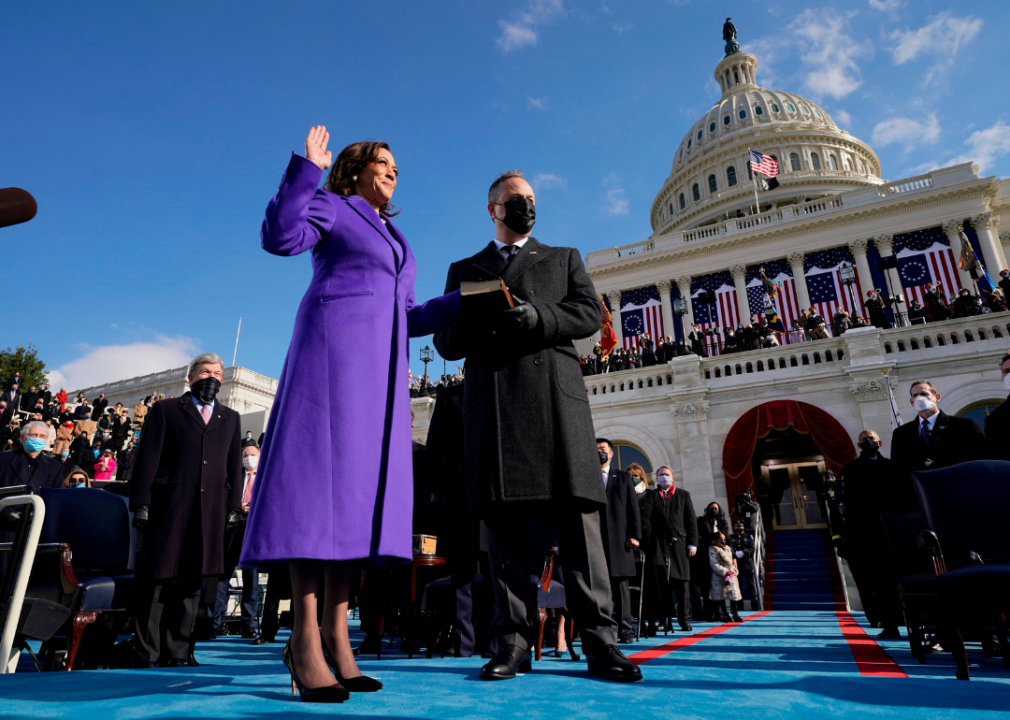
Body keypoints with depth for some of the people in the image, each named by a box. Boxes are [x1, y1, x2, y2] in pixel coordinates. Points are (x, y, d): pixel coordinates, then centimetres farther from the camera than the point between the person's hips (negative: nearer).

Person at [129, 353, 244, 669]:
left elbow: (235, 466, 15)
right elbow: (147, 458, 3)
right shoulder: (165, 410, 10)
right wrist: (141, 503, -6)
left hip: (210, 513, 3)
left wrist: (234, 507, 6)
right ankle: (146, 656, 11)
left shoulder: (230, 418, 19)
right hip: (168, 509, -2)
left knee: (192, 582, 6)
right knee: (156, 580, 1)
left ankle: (177, 655, 15)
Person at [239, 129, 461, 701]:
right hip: (332, 348, -7)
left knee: (359, 481, -3)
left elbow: (409, 317, 24)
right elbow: (280, 236, -8)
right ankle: (305, 638, -13)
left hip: (380, 366, 7)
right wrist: (307, 168, -7)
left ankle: (337, 635, -2)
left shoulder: (391, 235, 31)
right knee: (319, 471, -15)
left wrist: (469, 298, 17)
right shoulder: (331, 207, 12)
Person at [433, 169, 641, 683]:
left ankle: (599, 641, -3)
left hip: (554, 394, -1)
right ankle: (513, 641, 4)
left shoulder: (564, 258, 24)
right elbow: (445, 341, 15)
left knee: (577, 515, -7)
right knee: (501, 516, -2)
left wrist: (535, 318, -11)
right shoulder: (464, 269, 25)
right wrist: (476, 324, -8)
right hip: (490, 400, 1)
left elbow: (590, 313, 7)